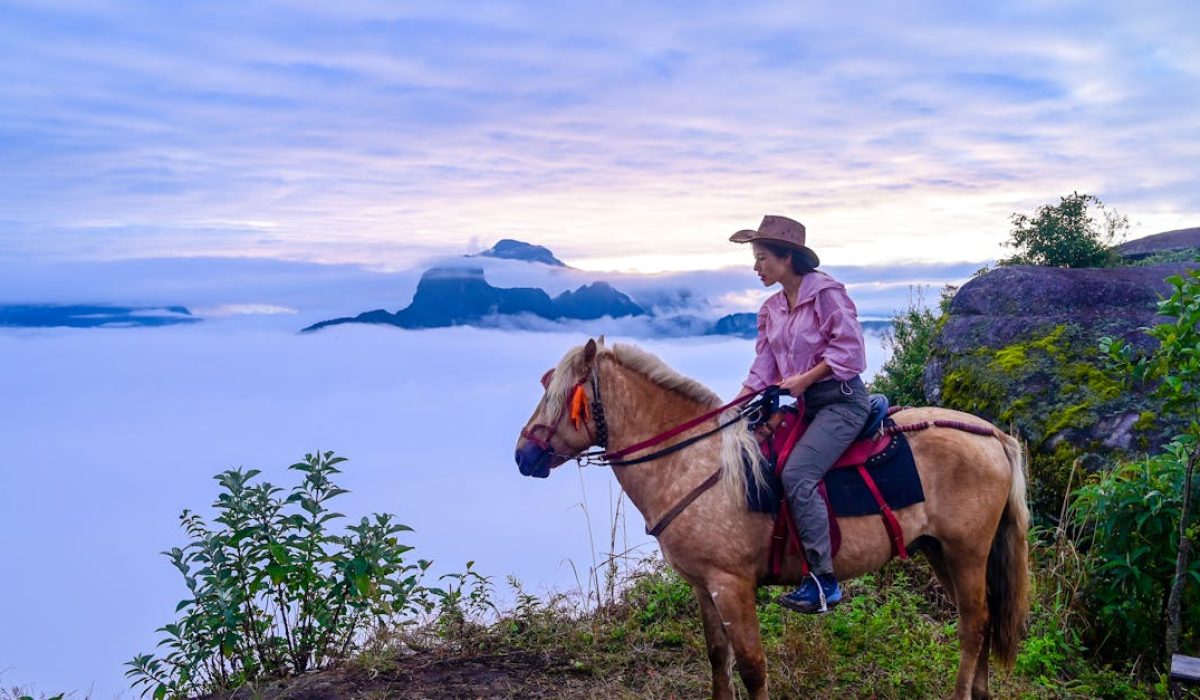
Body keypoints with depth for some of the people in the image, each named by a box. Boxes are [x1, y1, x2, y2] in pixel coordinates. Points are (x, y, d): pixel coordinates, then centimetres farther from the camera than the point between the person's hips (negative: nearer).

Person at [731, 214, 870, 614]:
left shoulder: (825, 292, -10)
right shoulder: (772, 309, 12)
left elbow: (848, 347, -15)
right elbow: (762, 370, 9)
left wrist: (804, 379, -17)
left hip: (842, 400, -9)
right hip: (804, 404, 9)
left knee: (797, 473, -25)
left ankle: (823, 582, -19)